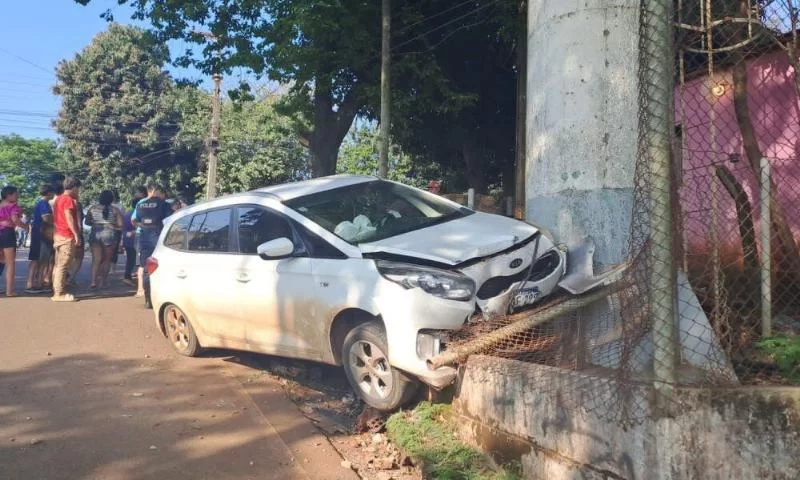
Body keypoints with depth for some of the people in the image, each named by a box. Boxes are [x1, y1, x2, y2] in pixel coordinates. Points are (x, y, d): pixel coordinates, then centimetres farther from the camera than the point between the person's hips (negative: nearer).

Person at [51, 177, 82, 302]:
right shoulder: (69, 199, -12)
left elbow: (55, 217, 19)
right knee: (63, 266, -9)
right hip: (67, 236, -10)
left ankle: (57, 291, 16)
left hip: (58, 235, 10)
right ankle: (59, 294, -10)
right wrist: (76, 234, -19)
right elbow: (69, 218, -19)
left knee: (58, 265, 12)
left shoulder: (58, 198, 17)